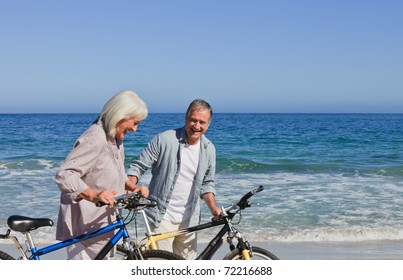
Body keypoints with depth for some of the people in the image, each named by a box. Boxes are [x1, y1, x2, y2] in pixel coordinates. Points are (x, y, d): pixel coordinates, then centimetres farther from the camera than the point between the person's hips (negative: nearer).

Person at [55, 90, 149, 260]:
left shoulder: (115, 139, 11)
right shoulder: (94, 139, -21)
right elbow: (64, 175, -30)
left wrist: (132, 187, 5)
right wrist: (93, 196, -44)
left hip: (102, 222, 10)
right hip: (84, 224, -10)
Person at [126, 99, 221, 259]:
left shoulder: (209, 149, 4)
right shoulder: (164, 140, -11)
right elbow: (138, 166, -6)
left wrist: (213, 207, -2)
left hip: (189, 219, 5)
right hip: (162, 216, -5)